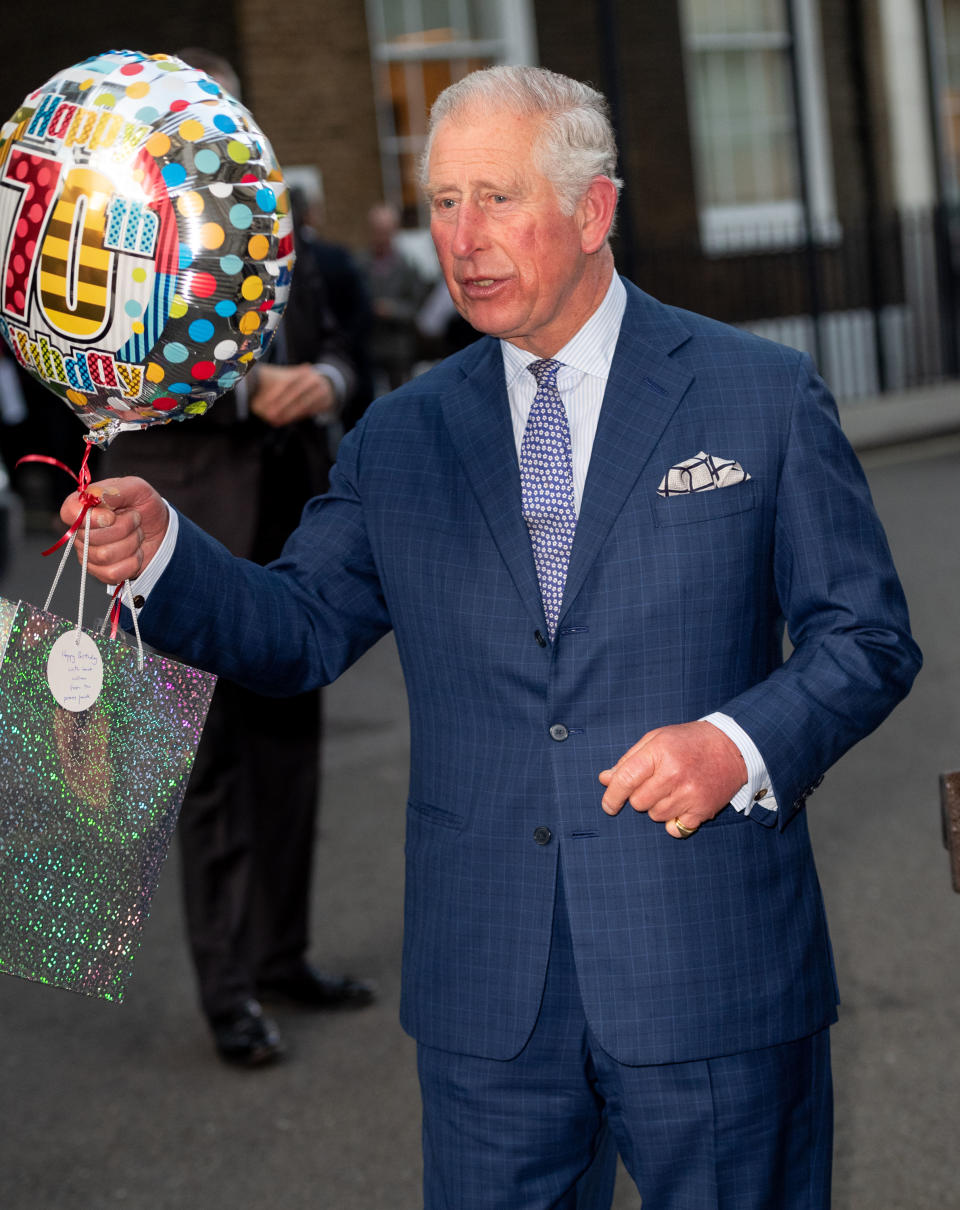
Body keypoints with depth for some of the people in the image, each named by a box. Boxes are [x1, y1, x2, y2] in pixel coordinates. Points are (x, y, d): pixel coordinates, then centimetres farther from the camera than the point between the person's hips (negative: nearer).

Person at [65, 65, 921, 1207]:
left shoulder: (764, 395, 0)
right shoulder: (398, 439, 9)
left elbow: (867, 635, 1)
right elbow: (297, 630, 8)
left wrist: (741, 744, -16)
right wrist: (156, 551, -10)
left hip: (710, 976, -2)